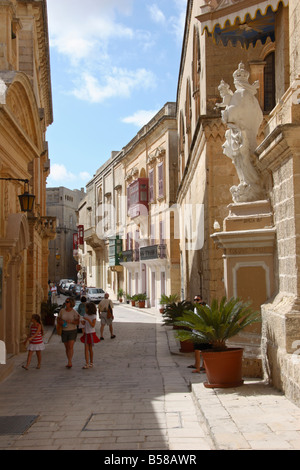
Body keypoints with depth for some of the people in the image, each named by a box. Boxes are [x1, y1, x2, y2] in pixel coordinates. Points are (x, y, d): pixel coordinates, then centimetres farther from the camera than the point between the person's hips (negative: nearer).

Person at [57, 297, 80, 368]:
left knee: (71, 347, -15)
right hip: (64, 331, 3)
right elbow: (58, 318, 9)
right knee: (67, 347, 10)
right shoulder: (62, 310, -2)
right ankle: (69, 362, 21)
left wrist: (71, 321, -26)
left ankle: (69, 362, -17)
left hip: (72, 331, -3)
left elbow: (78, 322, -10)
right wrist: (60, 322, -13)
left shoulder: (74, 312, -10)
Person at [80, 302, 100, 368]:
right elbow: (84, 323, 13)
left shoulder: (94, 316, -12)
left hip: (91, 334, -5)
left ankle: (91, 363, 12)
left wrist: (88, 319, -27)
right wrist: (82, 322, -9)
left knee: (90, 349, 2)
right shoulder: (86, 314, 6)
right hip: (86, 333, 5)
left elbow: (93, 325, -18)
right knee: (86, 349, 2)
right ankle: (87, 363, 4)